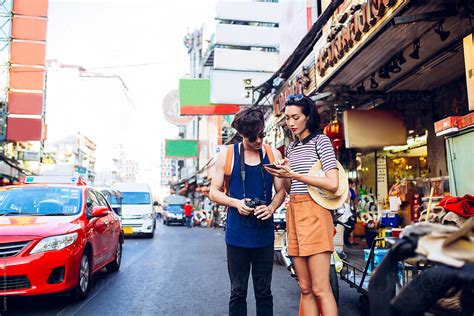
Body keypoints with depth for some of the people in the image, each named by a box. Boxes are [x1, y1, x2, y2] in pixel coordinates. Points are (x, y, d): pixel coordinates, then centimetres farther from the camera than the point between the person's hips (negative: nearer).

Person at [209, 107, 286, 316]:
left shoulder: (273, 155, 4)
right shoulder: (226, 156, -2)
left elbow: (280, 191, 9)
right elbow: (214, 193, 3)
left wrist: (271, 208, -11)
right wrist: (236, 203, -14)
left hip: (264, 234, 2)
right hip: (237, 234, -1)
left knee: (264, 291, 12)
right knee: (238, 291, 9)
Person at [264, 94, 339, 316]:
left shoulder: (320, 140, 0)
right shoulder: (290, 148, 19)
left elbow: (333, 184, -12)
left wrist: (295, 175, -15)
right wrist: (284, 175, 1)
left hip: (314, 213, -6)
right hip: (293, 213, 7)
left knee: (321, 289, -7)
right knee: (305, 288, 8)